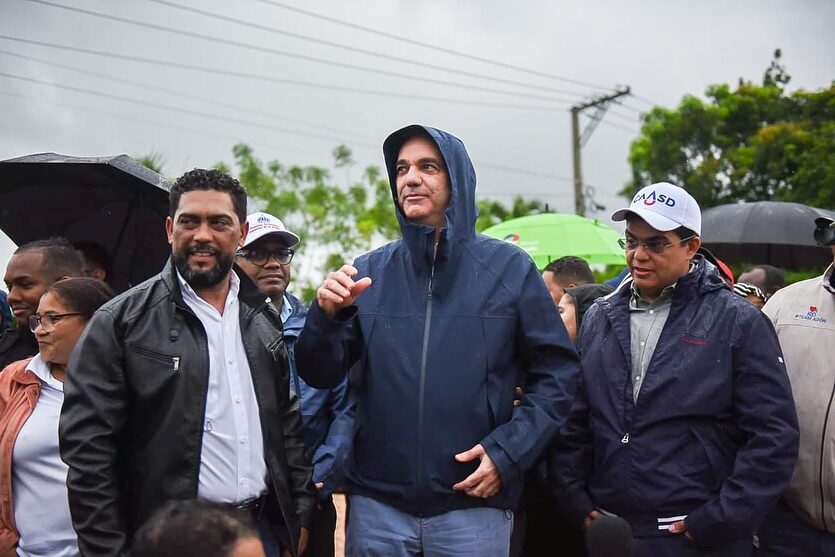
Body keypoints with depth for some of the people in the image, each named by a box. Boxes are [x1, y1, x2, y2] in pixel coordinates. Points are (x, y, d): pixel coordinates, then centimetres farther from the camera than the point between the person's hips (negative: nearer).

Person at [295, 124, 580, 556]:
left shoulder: (509, 268, -1)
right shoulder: (369, 272, 4)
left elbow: (556, 372, 1)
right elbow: (318, 375, 2)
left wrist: (508, 452, -9)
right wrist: (327, 314, -16)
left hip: (474, 505, -2)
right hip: (377, 504, 2)